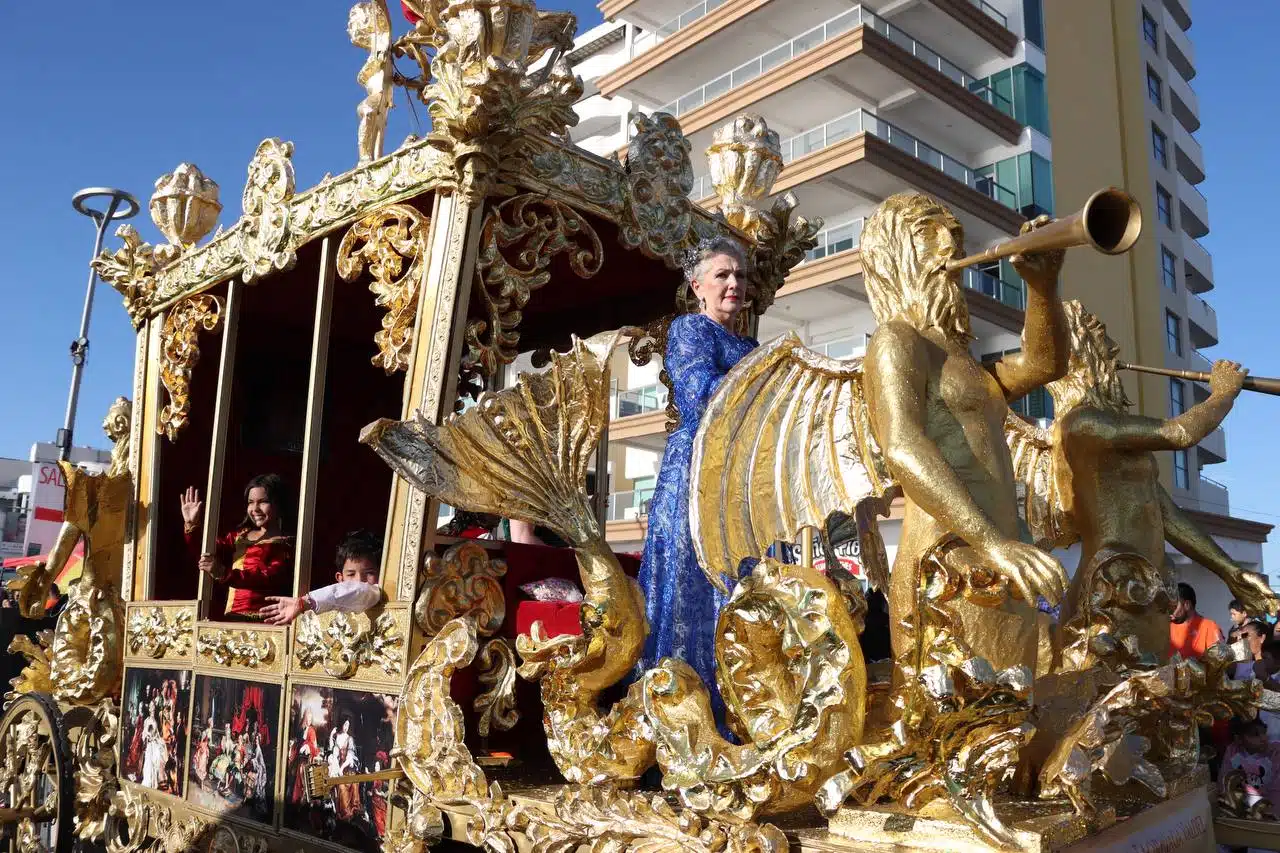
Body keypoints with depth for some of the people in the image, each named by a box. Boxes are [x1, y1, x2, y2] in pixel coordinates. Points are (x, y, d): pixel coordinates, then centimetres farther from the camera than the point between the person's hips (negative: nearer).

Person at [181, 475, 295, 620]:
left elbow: (270, 579, -14)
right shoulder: (239, 535, 23)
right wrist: (192, 525, 9)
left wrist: (224, 573, -24)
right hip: (232, 617, 6)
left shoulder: (286, 544, 1)